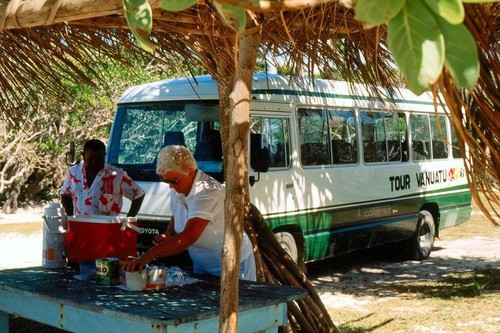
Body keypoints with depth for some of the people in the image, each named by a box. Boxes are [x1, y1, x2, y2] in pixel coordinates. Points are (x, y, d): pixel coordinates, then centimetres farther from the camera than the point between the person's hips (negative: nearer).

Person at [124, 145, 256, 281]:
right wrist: (168, 235, -5)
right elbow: (175, 217, 19)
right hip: (201, 265, 8)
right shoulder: (177, 190, -1)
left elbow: (188, 238, -39)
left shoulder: (207, 193, -30)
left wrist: (147, 256, -43)